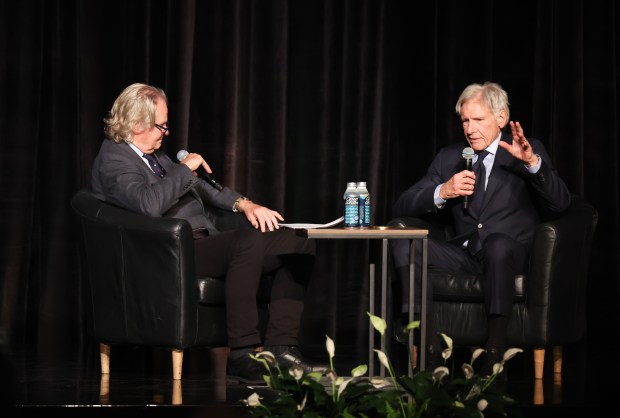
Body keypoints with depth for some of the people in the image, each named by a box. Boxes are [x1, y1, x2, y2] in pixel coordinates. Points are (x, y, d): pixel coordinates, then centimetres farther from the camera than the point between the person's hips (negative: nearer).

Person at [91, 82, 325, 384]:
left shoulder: (155, 156, 23)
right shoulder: (113, 160, -7)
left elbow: (202, 189, 27)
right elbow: (149, 204, -26)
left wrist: (243, 204, 9)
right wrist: (184, 168, -13)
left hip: (204, 242, 10)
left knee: (299, 245, -3)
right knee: (249, 240, -36)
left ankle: (280, 348, -11)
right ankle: (242, 352, -33)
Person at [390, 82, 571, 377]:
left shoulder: (527, 151, 9)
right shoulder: (449, 158, 17)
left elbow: (560, 203, -6)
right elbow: (402, 206, 9)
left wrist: (532, 162, -22)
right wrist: (442, 192, -10)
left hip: (510, 254, -4)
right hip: (463, 253, 4)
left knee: (497, 242, -39)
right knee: (403, 242, -21)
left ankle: (494, 359, -38)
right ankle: (430, 355, -26)